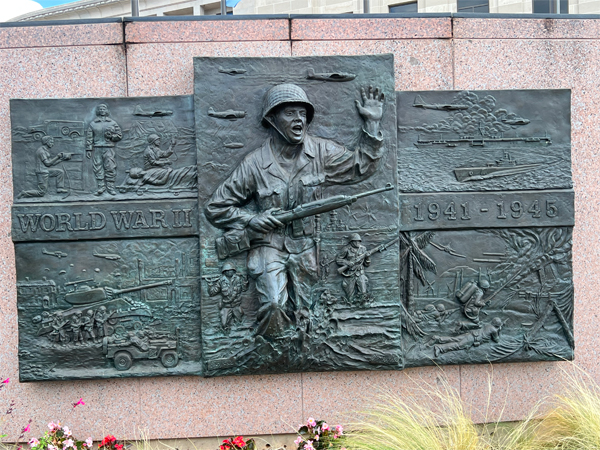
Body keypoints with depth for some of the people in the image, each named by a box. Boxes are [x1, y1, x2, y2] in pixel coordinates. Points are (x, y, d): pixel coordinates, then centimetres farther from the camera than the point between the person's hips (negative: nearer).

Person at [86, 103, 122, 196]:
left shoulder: (113, 123, 11)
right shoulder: (93, 124, 11)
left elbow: (119, 135, 10)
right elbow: (89, 137, 7)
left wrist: (111, 136, -8)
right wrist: (88, 149, -1)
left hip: (109, 149, -1)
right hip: (97, 149, 1)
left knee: (110, 168, -5)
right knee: (97, 168, -2)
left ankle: (110, 187, -1)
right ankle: (101, 187, 1)